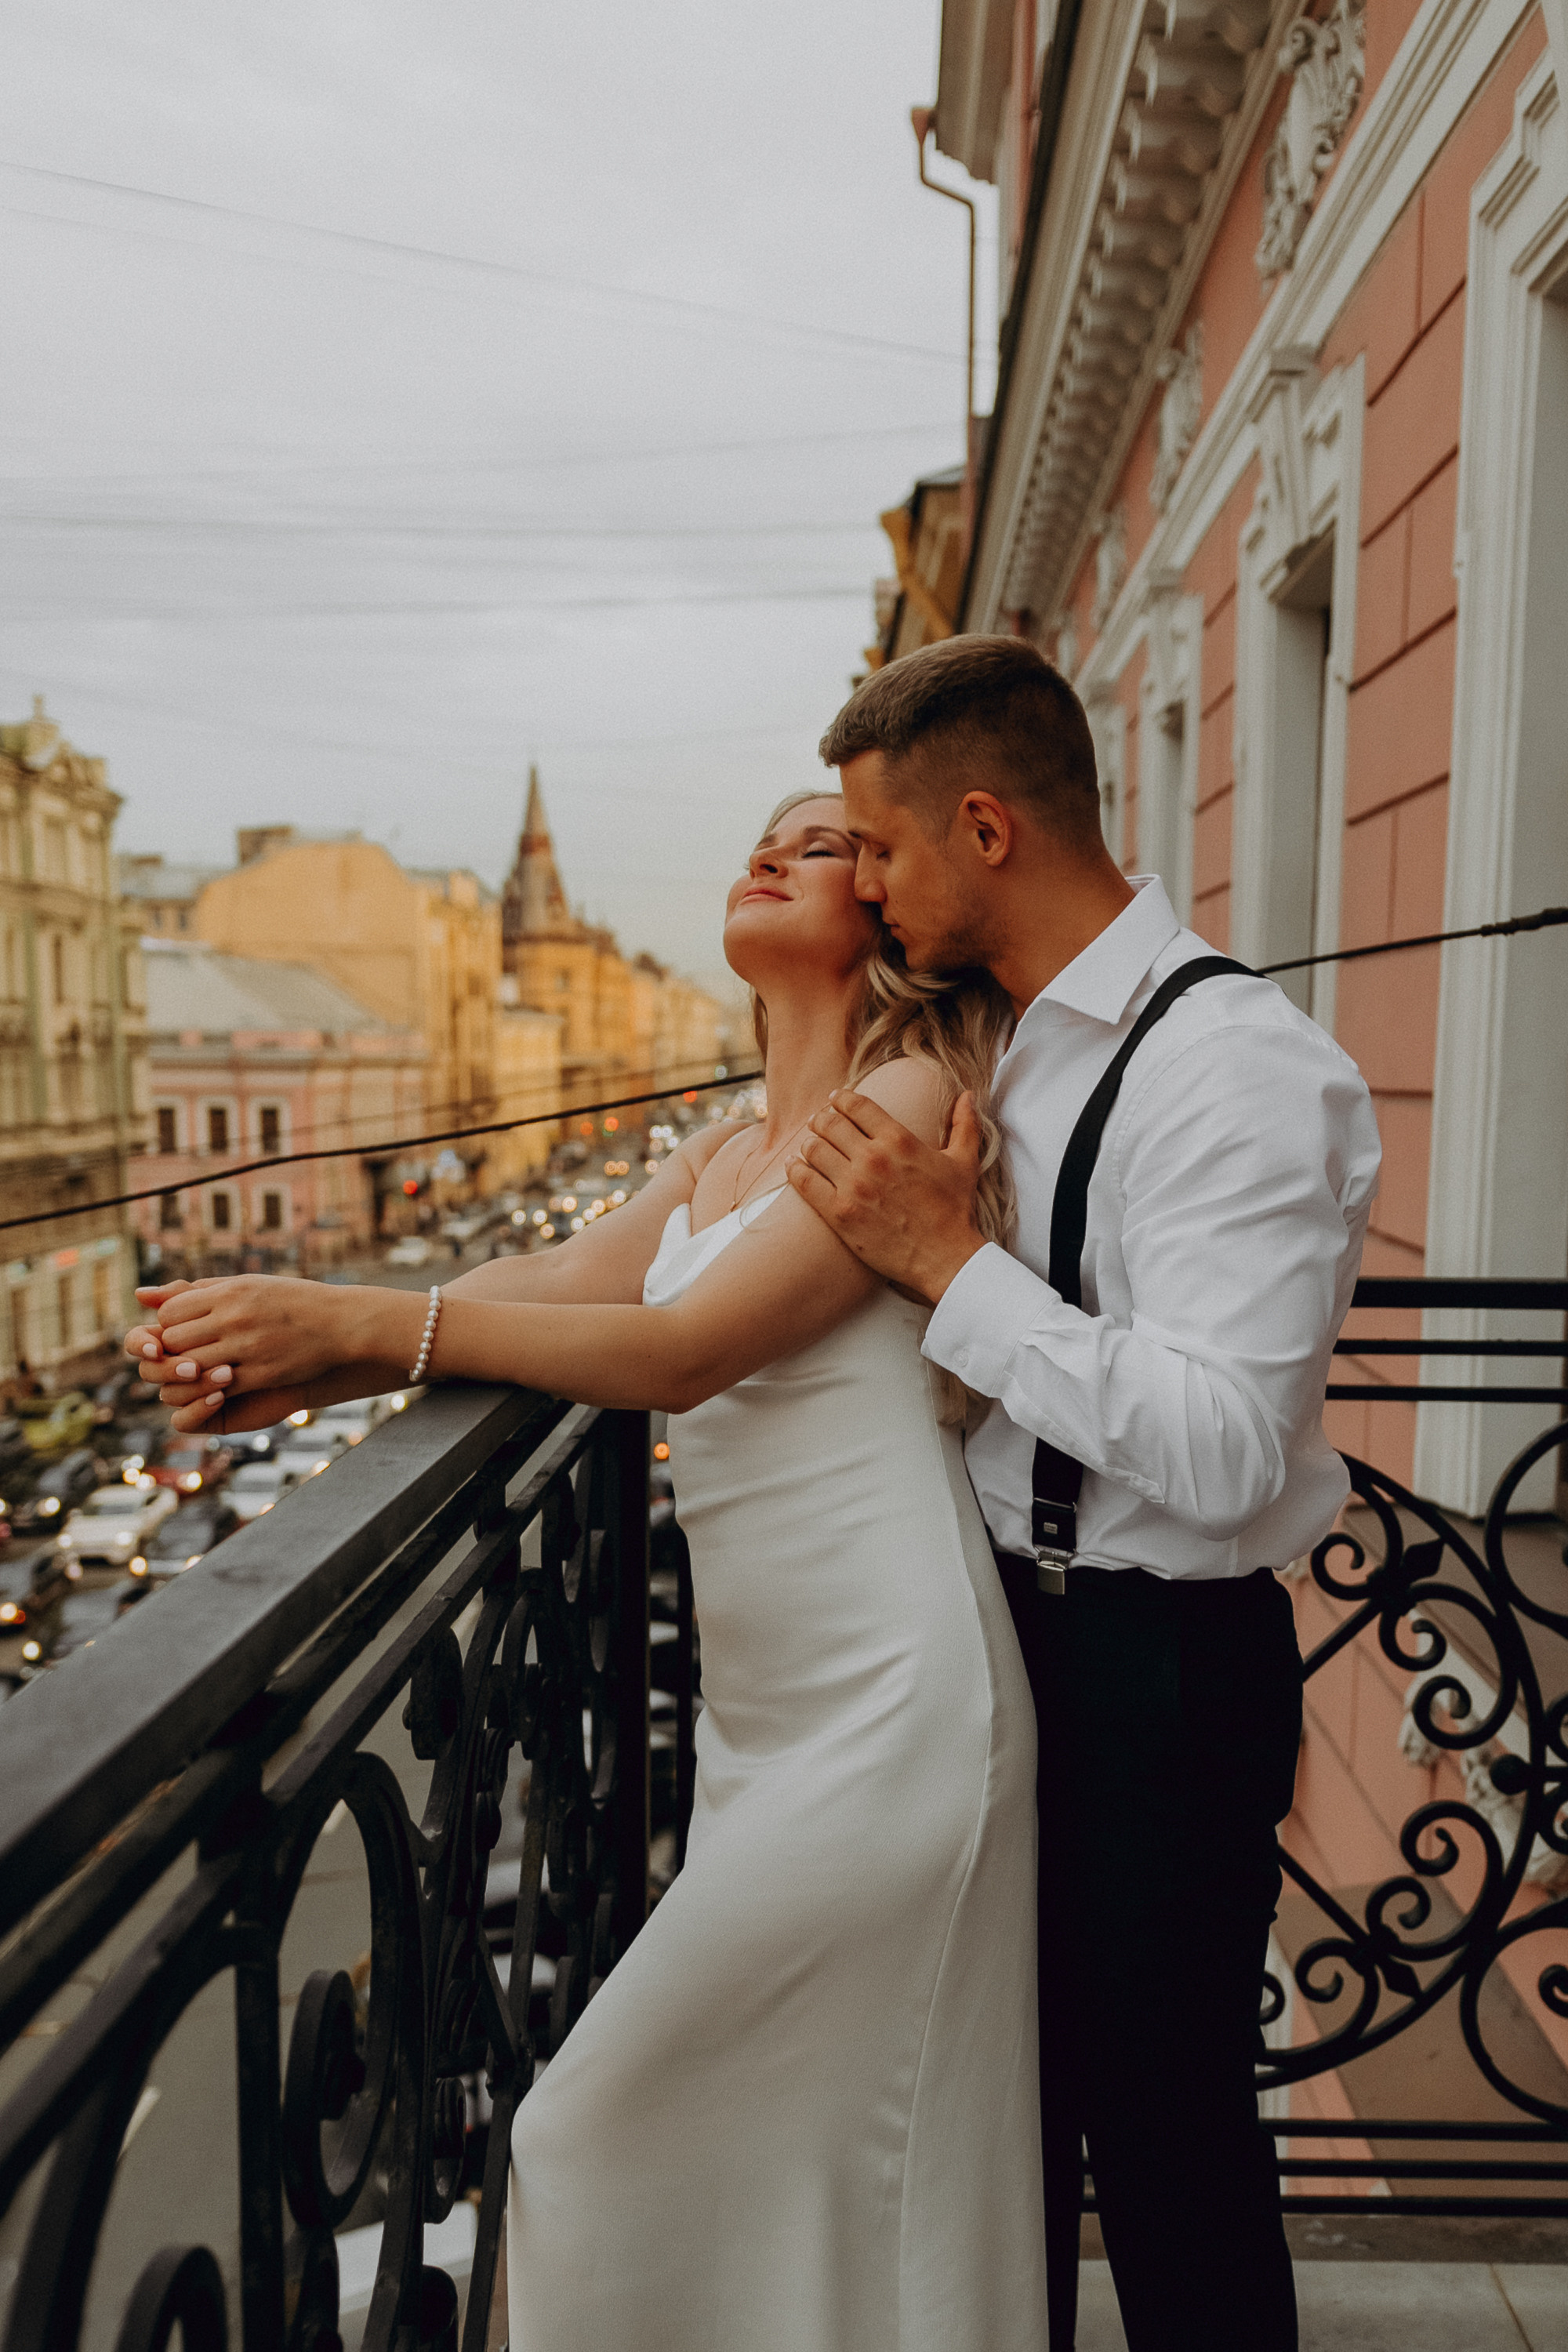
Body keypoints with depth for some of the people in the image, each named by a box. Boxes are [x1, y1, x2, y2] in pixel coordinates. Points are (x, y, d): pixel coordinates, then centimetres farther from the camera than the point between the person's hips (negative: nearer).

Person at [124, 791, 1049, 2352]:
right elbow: (561, 1276, 0)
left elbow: (687, 1350, -18)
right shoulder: (719, 1159, 15)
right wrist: (296, 1369, -15)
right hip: (759, 1709, 7)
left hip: (881, 1711, -7)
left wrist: (363, 1321, -19)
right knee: (759, 2147, 21)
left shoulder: (909, 1100, -10)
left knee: (621, 2132, 4)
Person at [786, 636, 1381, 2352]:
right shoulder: (1029, 1053, 6)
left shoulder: (1237, 1066, -22)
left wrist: (948, 1260, -25)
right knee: (1009, 2091, 26)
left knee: (1165, 2132, 13)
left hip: (1158, 1675, -8)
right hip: (1015, 1628, 8)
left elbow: (1220, 1444, -28)